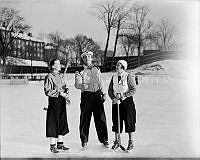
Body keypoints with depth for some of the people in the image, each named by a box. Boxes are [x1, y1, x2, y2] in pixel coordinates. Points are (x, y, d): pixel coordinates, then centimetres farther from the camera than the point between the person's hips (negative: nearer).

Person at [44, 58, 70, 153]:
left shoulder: (60, 76, 13)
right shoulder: (49, 77, -11)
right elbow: (47, 91, -16)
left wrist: (66, 95, 3)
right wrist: (60, 93, -18)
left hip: (62, 102, 8)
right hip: (54, 102, -8)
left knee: (62, 123, 12)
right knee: (53, 124, -1)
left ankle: (60, 144, 25)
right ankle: (52, 146, 10)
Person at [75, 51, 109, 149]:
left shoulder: (96, 69, 15)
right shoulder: (80, 71, 3)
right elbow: (77, 85, -7)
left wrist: (103, 93, 12)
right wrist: (83, 86, -28)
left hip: (97, 94, 3)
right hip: (86, 95, -3)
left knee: (101, 118, 4)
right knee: (85, 118, -1)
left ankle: (104, 139, 17)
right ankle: (84, 141, 14)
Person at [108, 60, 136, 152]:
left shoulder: (128, 76, -9)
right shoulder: (114, 77, 6)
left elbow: (133, 90, -11)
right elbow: (110, 90, 9)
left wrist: (123, 95, -20)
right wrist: (113, 98, -8)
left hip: (127, 101, -4)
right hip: (116, 102, 4)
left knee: (129, 122, 1)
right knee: (116, 122, 9)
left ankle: (131, 143, 14)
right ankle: (116, 141, 23)